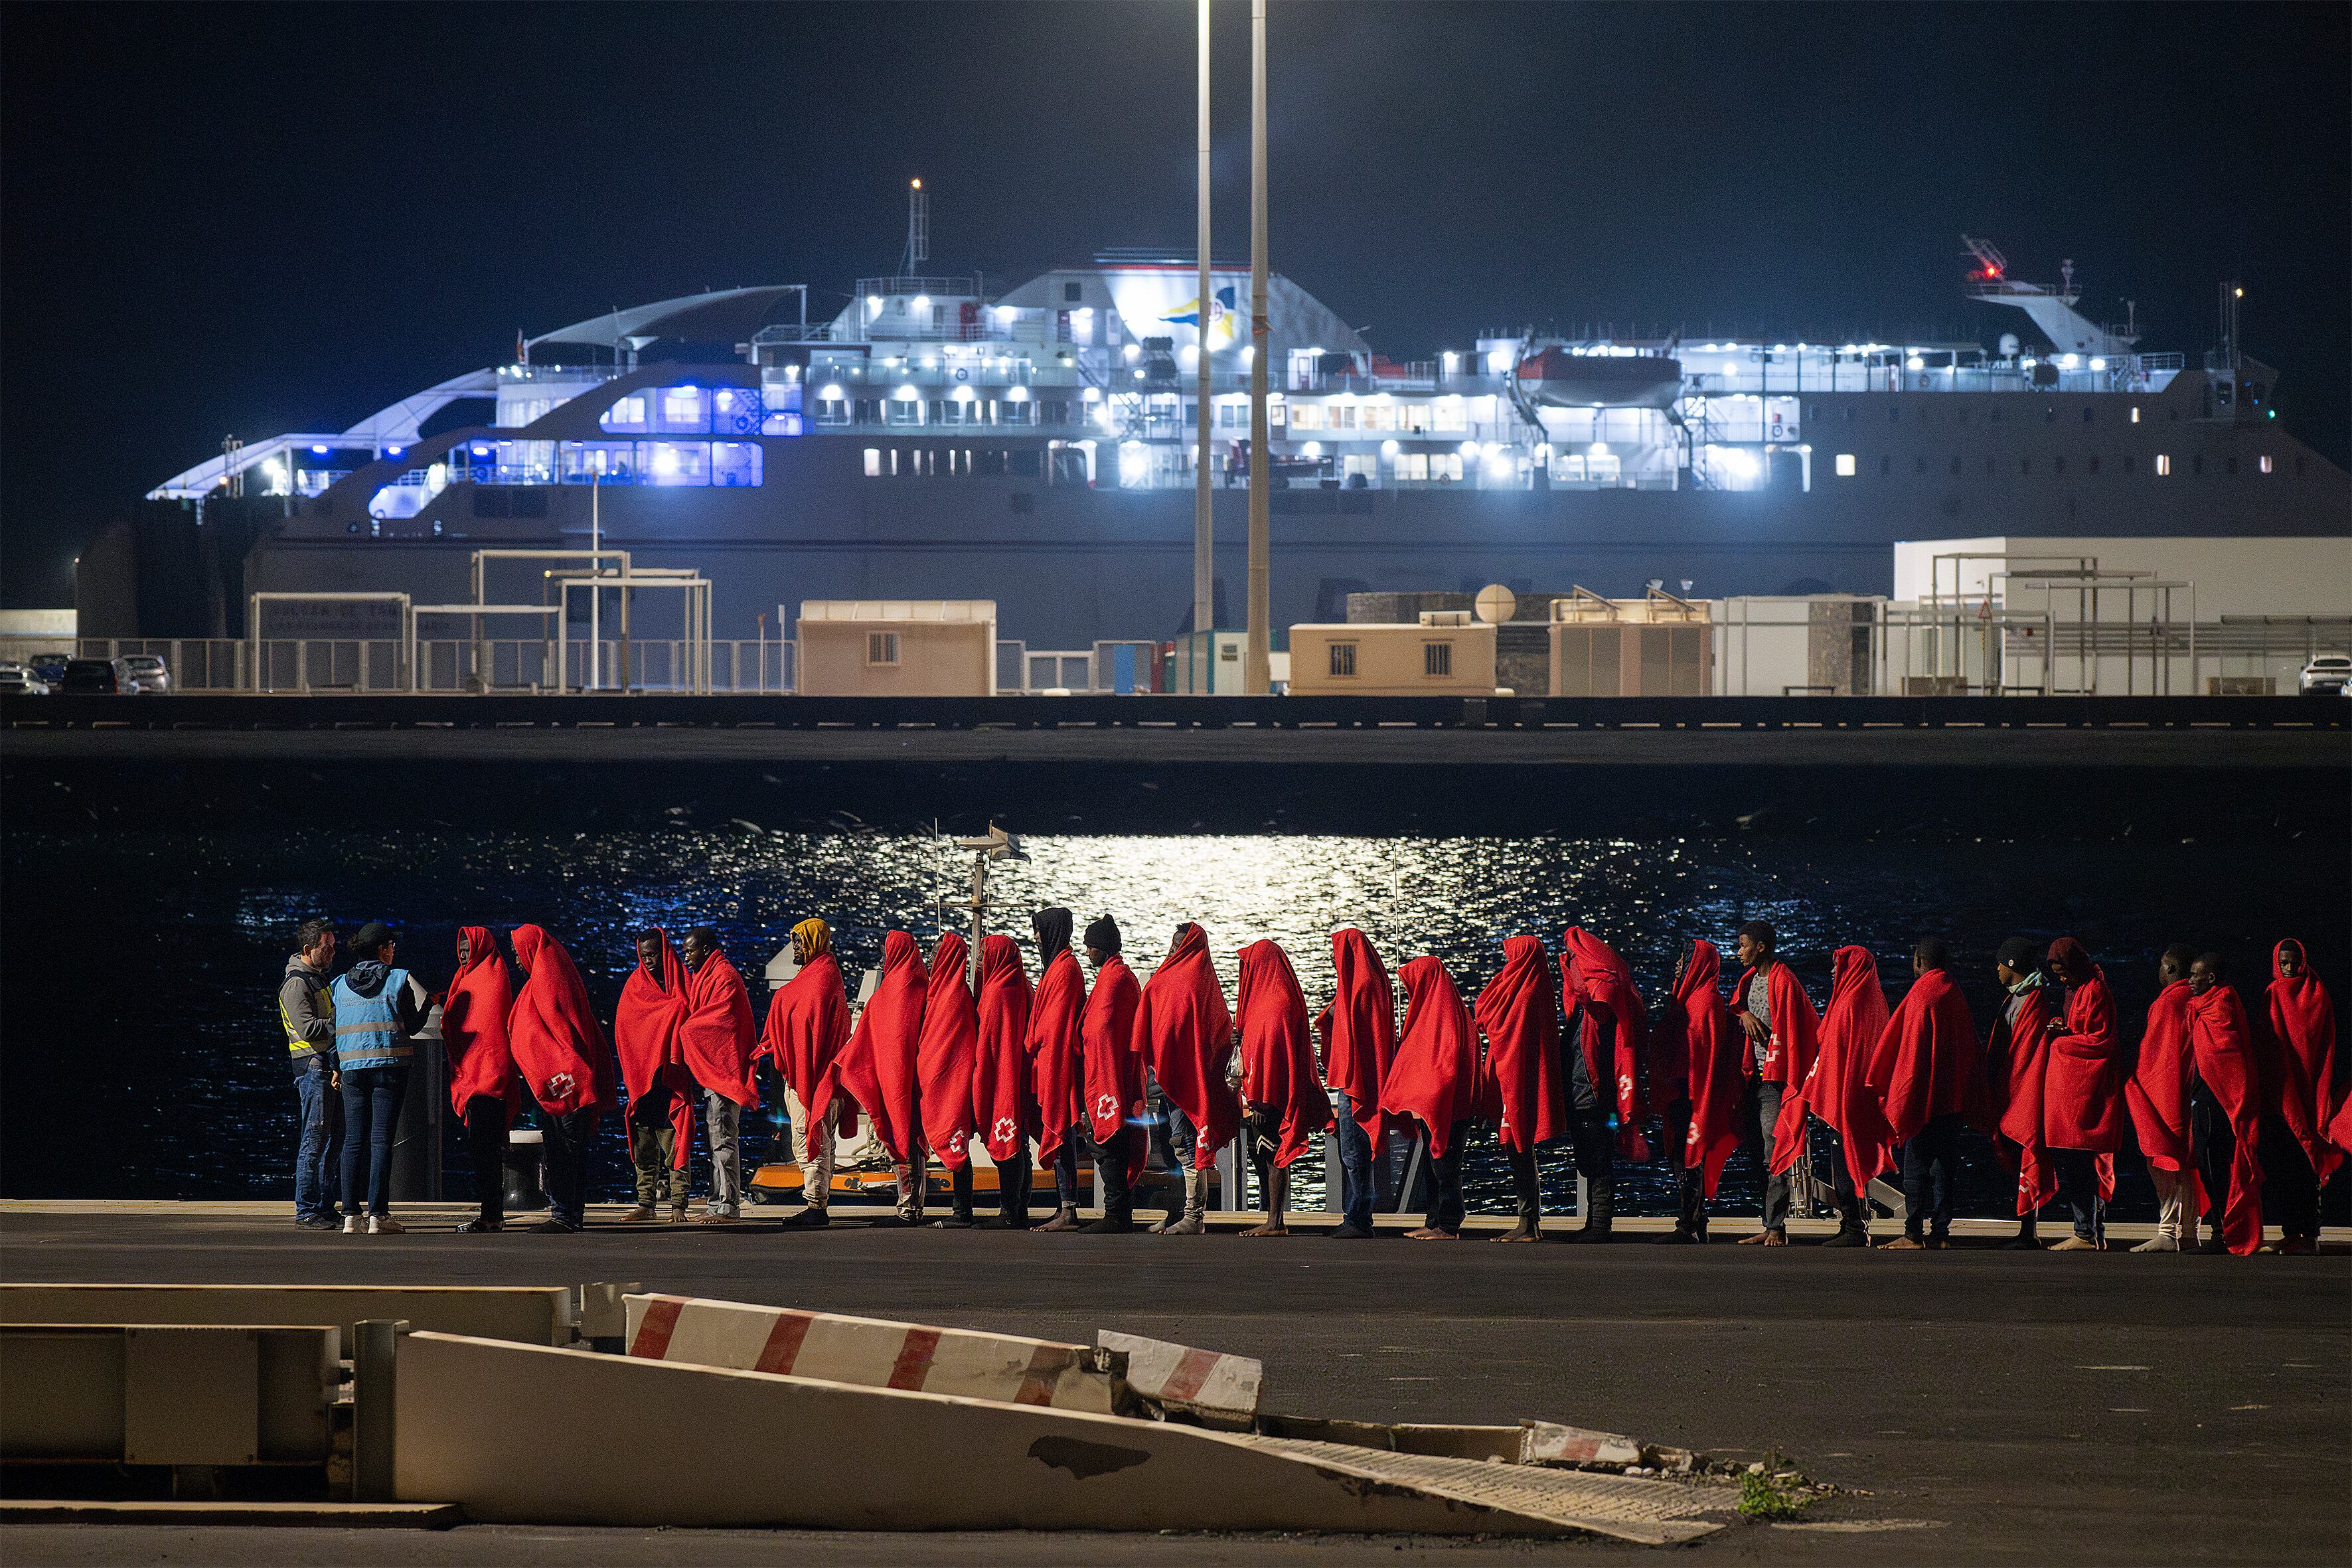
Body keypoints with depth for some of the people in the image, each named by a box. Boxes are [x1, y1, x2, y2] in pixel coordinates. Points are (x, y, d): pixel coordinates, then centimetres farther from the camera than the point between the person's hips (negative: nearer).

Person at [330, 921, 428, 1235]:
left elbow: (336, 1029, 9)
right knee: (381, 1139, -4)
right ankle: (378, 1215, -8)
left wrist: (336, 1068, 19)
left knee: (354, 1140, 6)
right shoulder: (398, 980, -5)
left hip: (352, 1068, 3)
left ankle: (351, 1215, 1)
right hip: (389, 1067, -3)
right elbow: (412, 1026, 2)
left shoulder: (340, 984, 6)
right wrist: (428, 1004, 21)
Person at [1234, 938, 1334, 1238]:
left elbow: (1269, 1053, -20)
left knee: (1271, 1156, -7)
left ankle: (1275, 1223, -6)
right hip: (1262, 1095, 10)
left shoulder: (1276, 1004, -14)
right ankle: (1273, 1221, 13)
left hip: (1268, 1092, -10)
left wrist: (1259, 1099, -23)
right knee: (1262, 1156, 11)